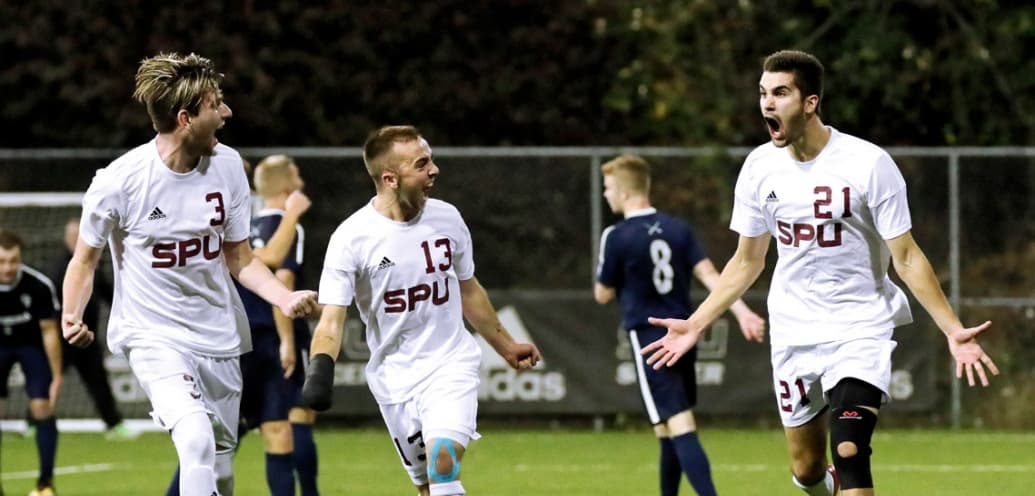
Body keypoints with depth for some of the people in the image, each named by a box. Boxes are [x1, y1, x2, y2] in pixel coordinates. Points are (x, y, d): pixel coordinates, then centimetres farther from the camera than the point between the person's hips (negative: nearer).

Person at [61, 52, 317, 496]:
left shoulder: (227, 165, -2)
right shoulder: (120, 180, -16)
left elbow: (239, 259, 8)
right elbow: (85, 259, -1)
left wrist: (285, 298, -9)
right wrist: (72, 317, -19)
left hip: (219, 339, 5)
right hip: (153, 337, -5)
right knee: (198, 441, -28)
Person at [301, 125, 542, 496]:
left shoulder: (446, 218, -1)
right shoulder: (351, 238, -12)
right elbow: (332, 318, -15)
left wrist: (505, 346, 24)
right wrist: (320, 367, -35)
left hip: (451, 365, 1)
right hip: (394, 378, -1)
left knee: (442, 460, -22)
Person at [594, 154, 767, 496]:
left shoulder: (616, 237, -9)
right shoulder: (678, 229, 6)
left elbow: (603, 295, -1)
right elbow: (708, 274, -4)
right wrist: (742, 312, -10)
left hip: (649, 341, -6)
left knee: (680, 428, -12)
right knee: (669, 430, 17)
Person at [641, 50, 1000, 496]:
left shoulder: (869, 164, -14)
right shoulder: (760, 167, 0)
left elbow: (907, 258, -9)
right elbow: (747, 262, 13)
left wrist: (953, 330, -17)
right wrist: (695, 325, 10)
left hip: (862, 329, -5)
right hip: (793, 335, 5)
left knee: (848, 452, -24)